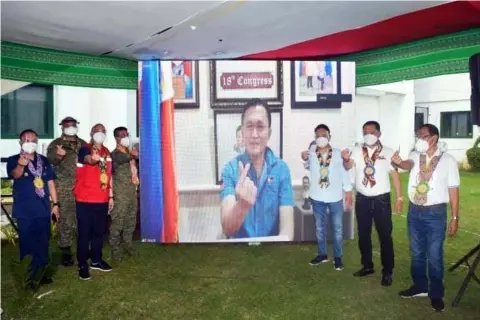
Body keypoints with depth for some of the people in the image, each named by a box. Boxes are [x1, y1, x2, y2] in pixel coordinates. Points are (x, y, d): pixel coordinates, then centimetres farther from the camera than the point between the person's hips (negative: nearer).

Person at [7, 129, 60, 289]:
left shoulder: (44, 161, 8)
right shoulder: (14, 160, -4)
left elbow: (51, 182, 11)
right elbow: (15, 174, -27)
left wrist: (56, 203, 6)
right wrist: (21, 165, -50)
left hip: (43, 209, 4)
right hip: (24, 211, -4)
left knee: (43, 244, 12)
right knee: (28, 245, 2)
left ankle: (40, 274, 27)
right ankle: (29, 277, 15)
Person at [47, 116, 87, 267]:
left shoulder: (83, 144, 16)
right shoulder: (56, 144, 4)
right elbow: (50, 160, -13)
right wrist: (58, 155, -34)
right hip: (64, 188, -3)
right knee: (65, 220, -2)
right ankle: (66, 252, 8)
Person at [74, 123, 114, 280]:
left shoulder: (107, 152, 12)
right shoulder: (85, 149, -7)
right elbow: (89, 159, -32)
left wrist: (111, 197, 15)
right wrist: (94, 158, -57)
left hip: (102, 200, 6)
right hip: (85, 200, -6)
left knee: (99, 231, 14)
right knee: (84, 232, 0)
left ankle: (96, 260, 28)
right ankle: (82, 265, 11)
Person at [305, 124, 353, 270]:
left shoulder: (338, 153, -6)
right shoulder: (311, 154, -5)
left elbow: (345, 173, -2)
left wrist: (348, 193, -1)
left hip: (335, 197, -1)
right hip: (317, 197, 1)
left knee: (337, 228, 10)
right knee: (320, 228, 14)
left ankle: (337, 257, 27)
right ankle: (322, 254, 32)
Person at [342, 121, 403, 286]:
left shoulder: (388, 152, -4)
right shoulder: (357, 151, 0)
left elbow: (395, 175, -2)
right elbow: (348, 166, -14)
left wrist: (399, 198, -7)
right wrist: (345, 159, -38)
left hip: (381, 199, -2)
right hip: (362, 199, 3)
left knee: (385, 236, 5)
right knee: (363, 235, 13)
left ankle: (387, 271, 19)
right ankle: (367, 266, 30)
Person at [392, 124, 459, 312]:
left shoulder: (448, 160, -6)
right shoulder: (416, 155, 1)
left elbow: (453, 190, -4)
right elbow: (409, 165, -22)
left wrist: (455, 217, -5)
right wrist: (399, 163, -46)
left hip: (435, 213, -3)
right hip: (414, 211, 3)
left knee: (434, 256, 6)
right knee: (416, 253, 16)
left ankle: (436, 294, 25)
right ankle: (419, 287, 34)